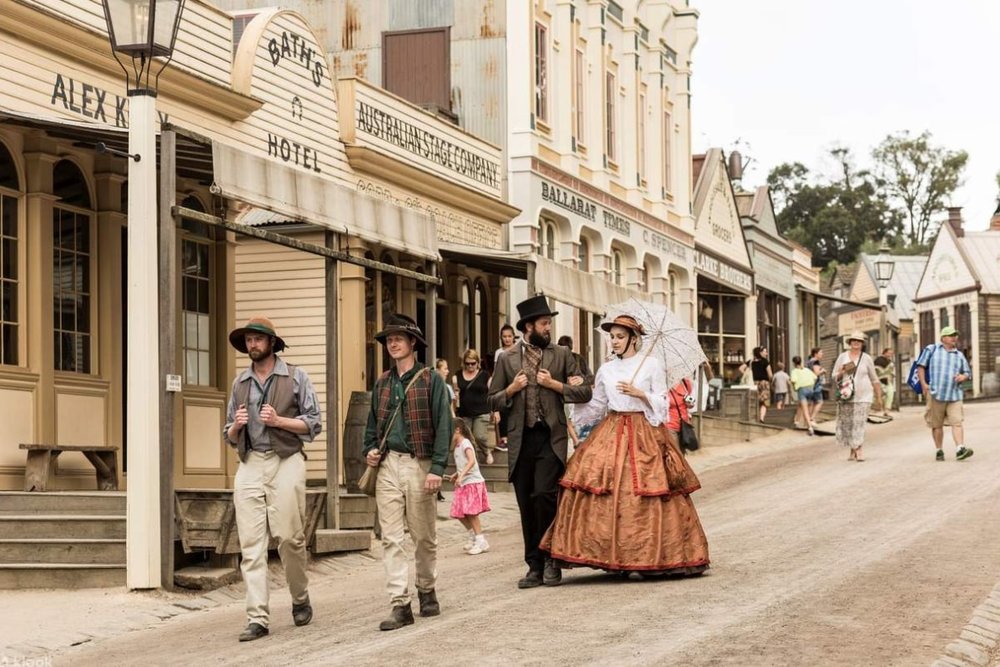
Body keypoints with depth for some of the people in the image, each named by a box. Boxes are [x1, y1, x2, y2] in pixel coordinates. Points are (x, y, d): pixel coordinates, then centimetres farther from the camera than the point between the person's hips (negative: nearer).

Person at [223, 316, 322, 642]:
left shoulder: (295, 377, 6)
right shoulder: (240, 383, 17)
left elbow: (313, 423, 2)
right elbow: (229, 436, 21)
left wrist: (278, 420, -12)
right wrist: (236, 426, -2)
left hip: (285, 462, -3)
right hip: (249, 466, 3)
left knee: (289, 536, -5)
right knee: (251, 544, -5)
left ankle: (300, 600, 20)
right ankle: (258, 618, -6)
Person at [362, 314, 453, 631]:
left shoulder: (431, 380, -2)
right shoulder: (382, 384, 13)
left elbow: (443, 426, -6)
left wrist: (437, 468, -15)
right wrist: (370, 451, 3)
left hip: (419, 464, -4)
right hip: (387, 465, 4)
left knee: (424, 535, 8)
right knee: (391, 538, -3)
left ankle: (426, 590, 27)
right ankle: (400, 604, -4)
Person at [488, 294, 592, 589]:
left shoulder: (561, 355, 8)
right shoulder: (507, 358, 9)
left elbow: (584, 393, 5)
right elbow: (492, 401, 11)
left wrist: (554, 384, -6)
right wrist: (511, 389, -7)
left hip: (550, 438, -2)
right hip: (520, 440, 2)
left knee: (544, 495, -17)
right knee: (527, 506, 5)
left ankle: (551, 559, -1)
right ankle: (535, 566, 13)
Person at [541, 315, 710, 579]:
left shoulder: (652, 365, 2)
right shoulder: (606, 370, 12)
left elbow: (661, 404, 0)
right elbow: (595, 408, 16)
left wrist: (639, 393, -14)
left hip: (644, 434, -3)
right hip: (610, 433, 3)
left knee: (641, 496, -8)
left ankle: (642, 558, -2)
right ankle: (615, 555, -4)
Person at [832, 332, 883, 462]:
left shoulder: (867, 358, 5)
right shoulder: (842, 357, 8)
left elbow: (874, 378, 10)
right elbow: (835, 377, 11)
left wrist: (879, 396, 9)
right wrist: (842, 372, -10)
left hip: (862, 396, -2)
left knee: (860, 423, -12)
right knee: (847, 424, 0)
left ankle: (858, 451, -16)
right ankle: (852, 450, 10)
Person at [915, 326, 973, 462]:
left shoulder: (959, 355, 14)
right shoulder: (932, 349, 5)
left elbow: (968, 373, 20)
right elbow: (920, 366, 4)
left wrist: (963, 377, -5)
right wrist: (923, 384, -8)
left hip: (954, 395, 2)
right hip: (936, 394, -2)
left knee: (957, 422, -12)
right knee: (937, 424, 5)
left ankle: (960, 449, -21)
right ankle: (939, 451, 15)